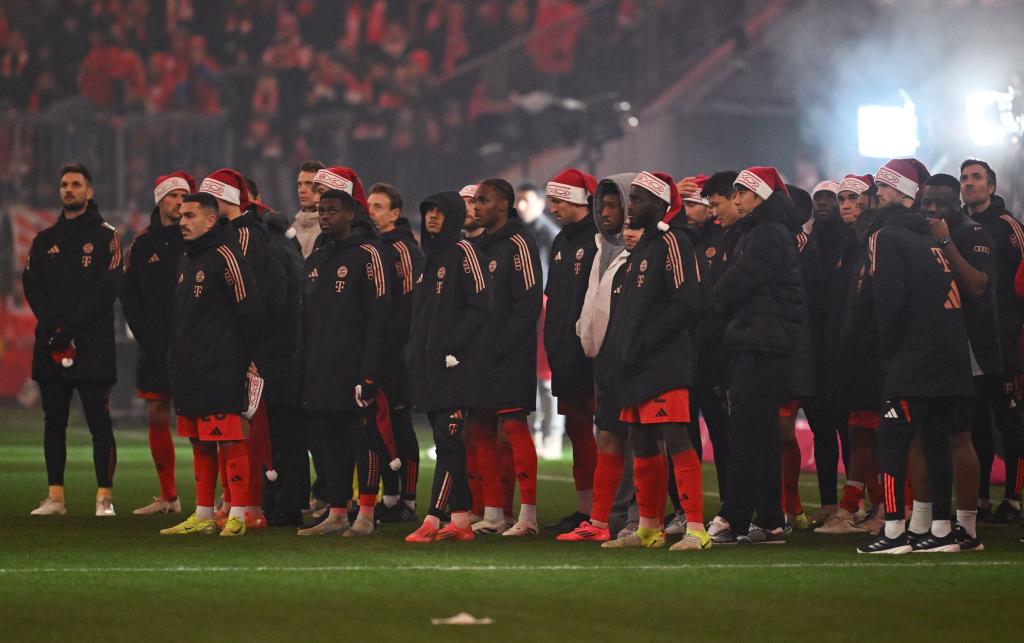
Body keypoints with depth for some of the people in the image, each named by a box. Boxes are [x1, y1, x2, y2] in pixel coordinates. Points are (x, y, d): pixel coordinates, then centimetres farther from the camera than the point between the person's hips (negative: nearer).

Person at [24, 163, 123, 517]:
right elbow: (31, 285, 7)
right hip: (49, 344, 5)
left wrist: (72, 326, -15)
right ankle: (55, 497, 10)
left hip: (92, 345, -5)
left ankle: (104, 497, -4)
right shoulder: (45, 240, 16)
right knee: (54, 422, 6)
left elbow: (108, 288, -8)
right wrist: (52, 324, -10)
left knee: (99, 422, -5)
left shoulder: (105, 236, 2)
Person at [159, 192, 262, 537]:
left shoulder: (225, 257, -10)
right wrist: (178, 360, 18)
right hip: (189, 373, 9)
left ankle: (237, 516, -6)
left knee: (230, 442, -8)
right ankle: (203, 516, 17)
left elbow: (250, 312, -11)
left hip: (221, 375, -9)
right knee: (200, 444, 12)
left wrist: (240, 361, -6)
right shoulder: (187, 261, 18)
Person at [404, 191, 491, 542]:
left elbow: (480, 307, -13)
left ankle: (433, 521, -17)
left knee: (448, 441, -11)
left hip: (458, 364, -9)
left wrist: (451, 345, -18)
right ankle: (460, 521, 10)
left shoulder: (463, 252, -7)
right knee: (449, 443, 8)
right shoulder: (430, 256, 18)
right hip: (430, 365, 9)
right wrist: (414, 350, 14)